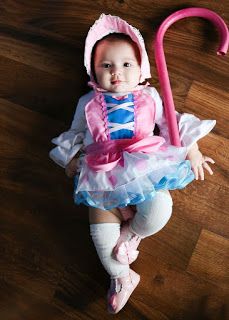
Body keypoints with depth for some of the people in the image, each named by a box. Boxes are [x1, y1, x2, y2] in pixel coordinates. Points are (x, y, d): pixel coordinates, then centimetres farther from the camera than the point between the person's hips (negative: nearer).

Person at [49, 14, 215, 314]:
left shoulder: (149, 97, 14)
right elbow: (76, 132, 25)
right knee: (101, 229, -7)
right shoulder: (88, 103, 16)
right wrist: (71, 159, 12)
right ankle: (121, 276, 17)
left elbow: (173, 122, 20)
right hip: (104, 177, 1)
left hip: (145, 172, -1)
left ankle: (129, 233, 7)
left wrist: (192, 151, 12)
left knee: (159, 211, -26)